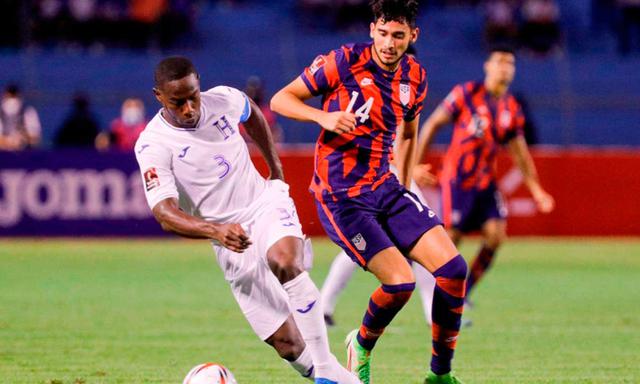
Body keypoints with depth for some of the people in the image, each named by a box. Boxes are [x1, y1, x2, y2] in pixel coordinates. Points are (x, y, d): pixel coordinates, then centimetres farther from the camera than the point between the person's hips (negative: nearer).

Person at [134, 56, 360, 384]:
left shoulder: (224, 100, -5)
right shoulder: (153, 145, -16)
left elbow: (251, 114, 22)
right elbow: (165, 214, -26)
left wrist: (275, 168, 22)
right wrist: (216, 230, -43)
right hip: (232, 244, -1)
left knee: (284, 263, -33)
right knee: (284, 343, -9)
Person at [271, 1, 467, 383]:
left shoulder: (415, 77, 6)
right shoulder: (344, 62, -11)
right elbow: (280, 100, -6)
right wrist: (324, 116, -23)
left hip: (385, 188, 6)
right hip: (341, 197, -6)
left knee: (453, 267, -9)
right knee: (400, 281, -21)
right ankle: (362, 346, 12)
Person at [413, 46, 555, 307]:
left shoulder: (512, 110, 7)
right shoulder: (466, 94, -7)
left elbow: (520, 153, 15)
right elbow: (432, 125, -2)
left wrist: (536, 190, 10)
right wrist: (415, 165, -7)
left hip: (485, 182, 5)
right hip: (456, 179, -5)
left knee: (496, 235, -10)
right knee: (450, 239, -7)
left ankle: (463, 294, 4)